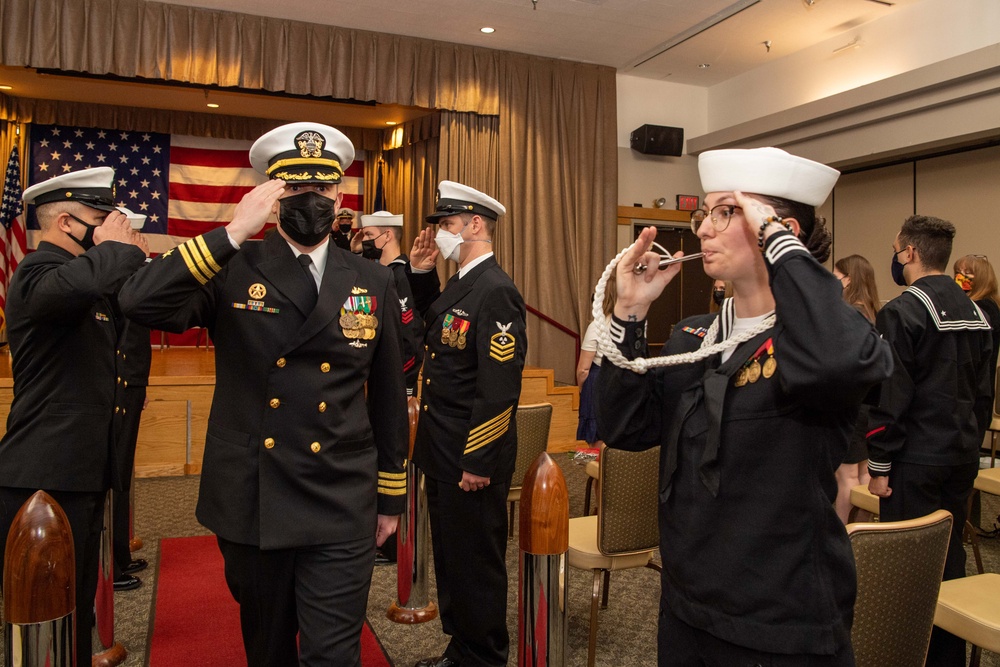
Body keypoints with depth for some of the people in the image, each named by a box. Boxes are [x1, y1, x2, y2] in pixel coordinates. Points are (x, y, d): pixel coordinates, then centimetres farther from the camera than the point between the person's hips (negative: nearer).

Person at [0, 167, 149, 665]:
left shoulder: (77, 271, 17)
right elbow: (77, 283, -38)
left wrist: (133, 262, 10)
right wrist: (119, 247, -19)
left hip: (81, 473, 10)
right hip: (43, 479, -10)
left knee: (76, 614, 18)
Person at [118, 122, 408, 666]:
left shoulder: (372, 283, 1)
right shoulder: (232, 270, -4)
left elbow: (387, 396, 6)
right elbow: (138, 303, -21)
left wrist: (390, 495, 9)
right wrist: (232, 233, -25)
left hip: (341, 514, 0)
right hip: (249, 505, 1)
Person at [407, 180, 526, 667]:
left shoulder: (496, 292, -20)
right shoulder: (460, 284, 10)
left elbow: (500, 387, -23)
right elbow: (432, 325, 27)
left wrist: (478, 463, -20)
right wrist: (421, 273, 12)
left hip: (472, 460, -10)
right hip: (442, 453, 10)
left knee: (476, 564, 8)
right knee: (449, 557, 21)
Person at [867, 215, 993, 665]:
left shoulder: (902, 312, -15)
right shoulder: (974, 311, 10)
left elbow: (890, 398, -17)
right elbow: (983, 393, 16)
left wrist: (879, 466, -11)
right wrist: (970, 446, 22)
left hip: (916, 460, -8)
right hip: (963, 458, 8)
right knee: (949, 556, 16)